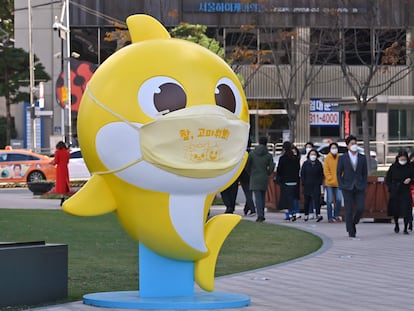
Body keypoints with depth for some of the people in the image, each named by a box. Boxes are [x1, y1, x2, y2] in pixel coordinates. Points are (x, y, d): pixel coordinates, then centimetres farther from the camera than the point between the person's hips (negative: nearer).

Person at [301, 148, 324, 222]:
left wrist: (320, 182, 1)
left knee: (317, 199, -14)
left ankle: (318, 214, -20)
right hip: (307, 185, 1)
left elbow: (321, 174, 11)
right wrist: (303, 183, -2)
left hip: (316, 185, -1)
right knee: (307, 200, 5)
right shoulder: (306, 163, 4)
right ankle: (306, 215, 15)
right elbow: (302, 174, 6)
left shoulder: (319, 164, 7)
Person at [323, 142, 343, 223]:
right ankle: (330, 217, 6)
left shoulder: (339, 158, 7)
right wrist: (331, 179, -10)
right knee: (330, 201, 0)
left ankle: (336, 215, 12)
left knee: (339, 199, -4)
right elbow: (326, 171, -1)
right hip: (329, 183, -2)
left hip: (338, 183, 2)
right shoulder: (327, 159, 0)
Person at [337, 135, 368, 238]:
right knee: (349, 210, -2)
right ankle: (351, 231, 5)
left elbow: (365, 173, 10)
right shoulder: (342, 158, 1)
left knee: (361, 208, -9)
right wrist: (341, 186, -5)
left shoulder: (362, 158, 7)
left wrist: (364, 185, 0)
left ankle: (353, 223, 19)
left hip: (359, 188, 2)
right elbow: (339, 173, 3)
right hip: (347, 187, -2)